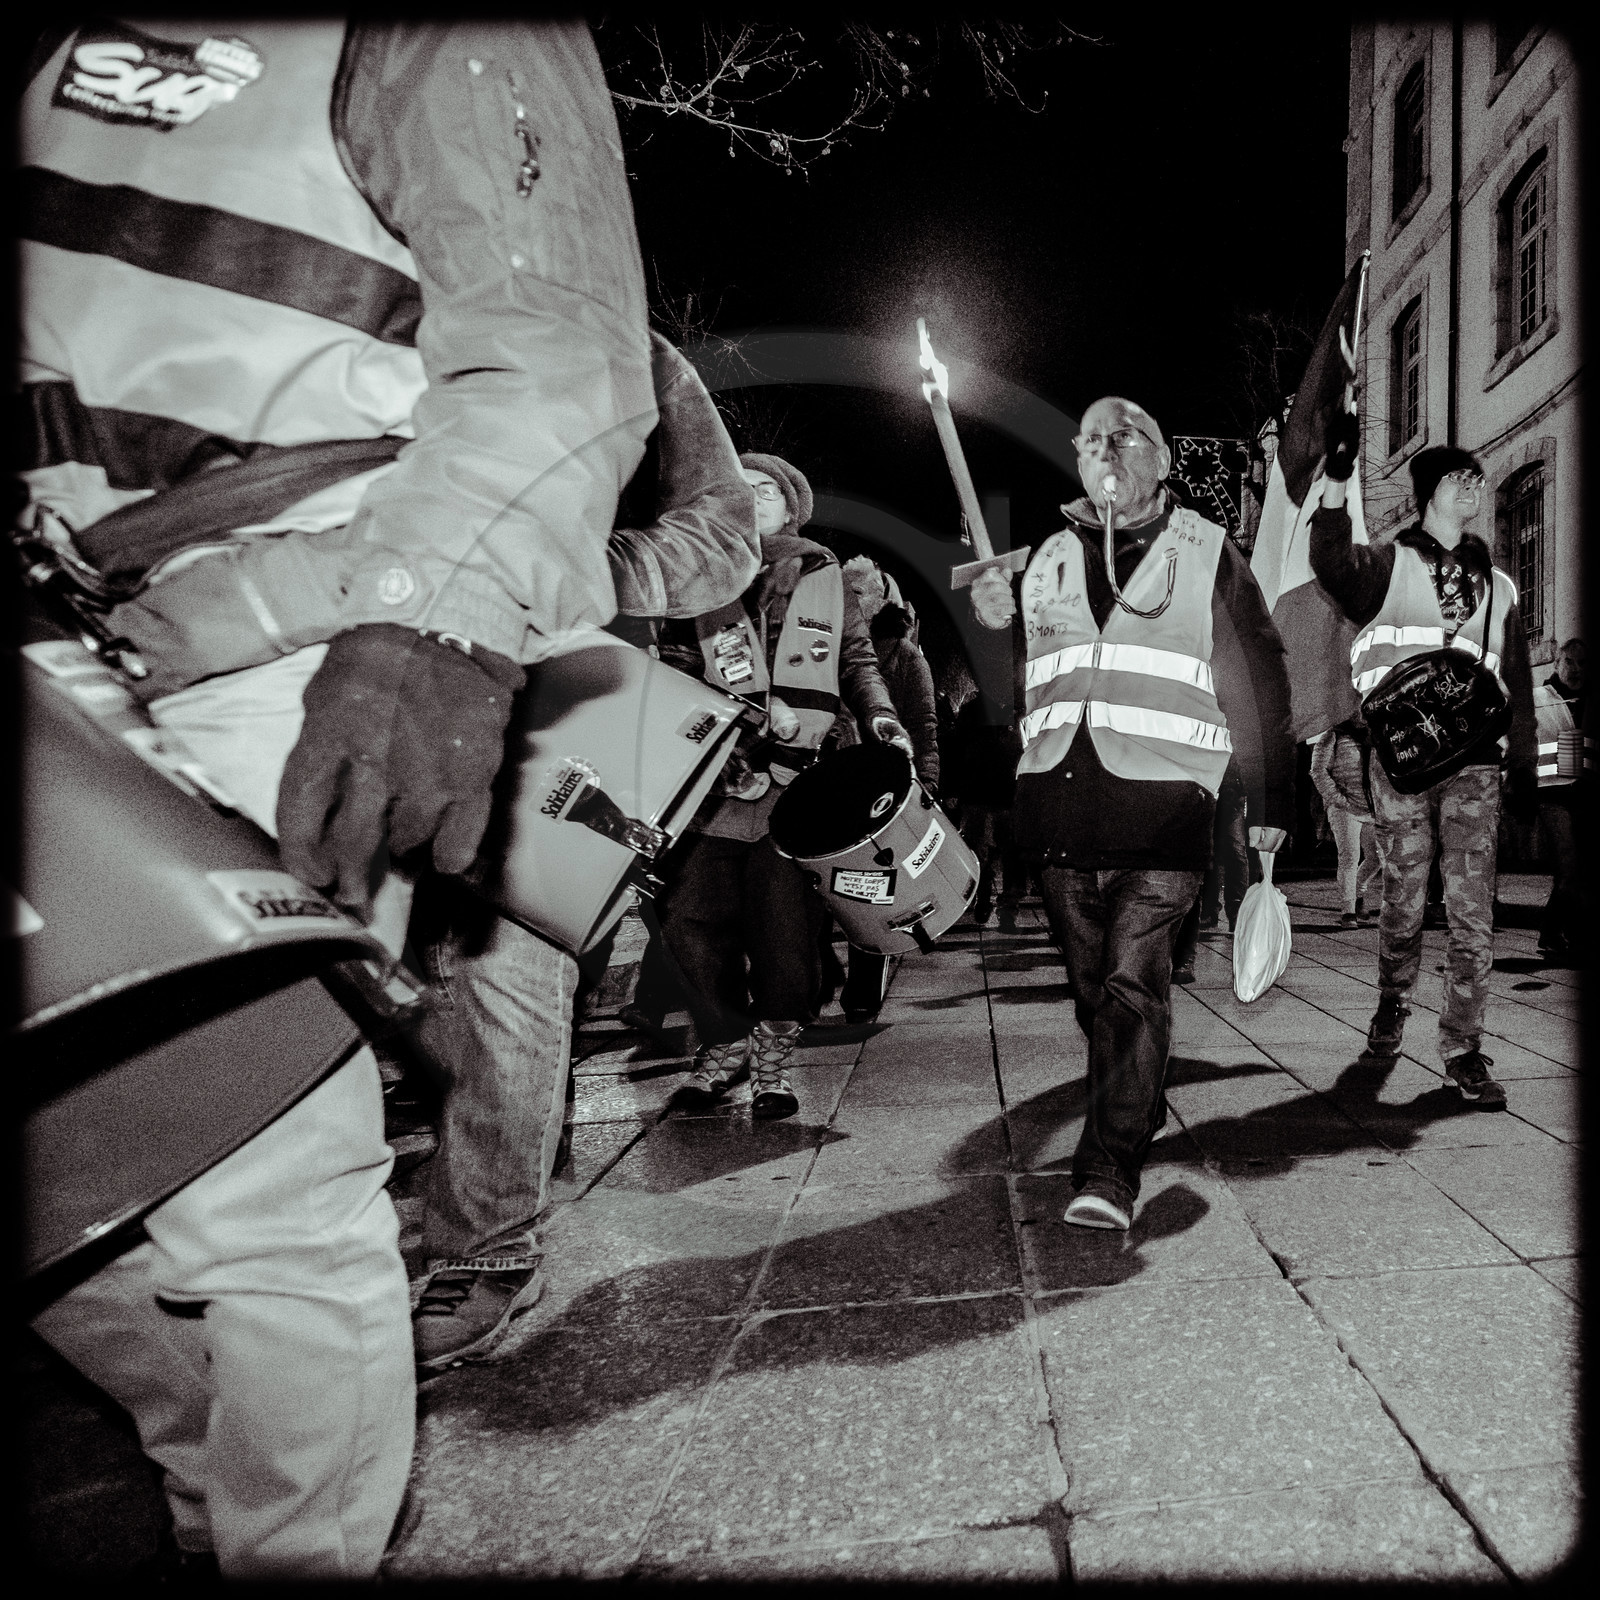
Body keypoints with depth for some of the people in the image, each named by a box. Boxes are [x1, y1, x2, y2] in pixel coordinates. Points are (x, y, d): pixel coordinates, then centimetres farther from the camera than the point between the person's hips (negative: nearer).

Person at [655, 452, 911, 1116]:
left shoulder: (825, 579, 14)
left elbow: (855, 659, 19)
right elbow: (674, 673, 4)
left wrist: (878, 713, 1)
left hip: (796, 786, 0)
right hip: (714, 780, 1)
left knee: (787, 932, -2)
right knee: (692, 920, -1)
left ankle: (773, 1055, 20)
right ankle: (725, 1045, 22)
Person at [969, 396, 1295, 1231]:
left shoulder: (1206, 552, 8)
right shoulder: (1050, 557, 18)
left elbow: (1256, 679, 9)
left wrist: (1270, 803, 8)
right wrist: (994, 623, 0)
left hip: (1161, 807, -4)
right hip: (1059, 804, 4)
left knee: (1133, 985, -12)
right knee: (1094, 987, 13)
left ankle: (1109, 1171, -9)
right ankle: (1138, 1113, 34)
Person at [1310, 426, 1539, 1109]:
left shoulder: (1498, 585, 20)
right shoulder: (1391, 563, 10)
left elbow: (1518, 687, 19)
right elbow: (1333, 564, -14)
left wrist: (1524, 770, 13)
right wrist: (1337, 480, -25)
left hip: (1474, 760, 3)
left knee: (1473, 912, -2)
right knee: (1404, 900, 2)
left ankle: (1462, 1047, 7)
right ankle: (1391, 1009, 27)